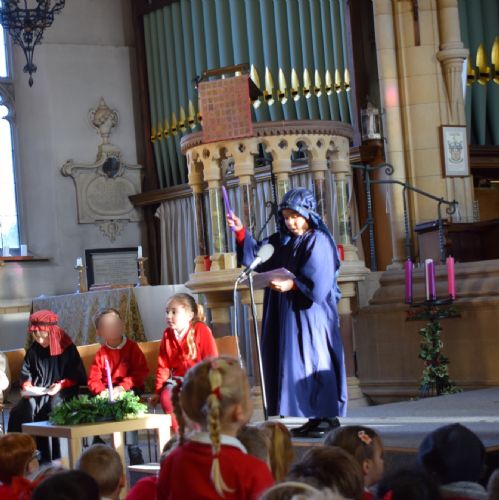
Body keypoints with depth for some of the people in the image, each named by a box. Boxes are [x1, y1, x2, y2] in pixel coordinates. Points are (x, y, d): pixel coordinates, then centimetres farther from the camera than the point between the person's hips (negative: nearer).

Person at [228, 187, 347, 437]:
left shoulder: (318, 242, -9)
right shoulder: (282, 240, 13)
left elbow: (317, 282, -17)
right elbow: (257, 256, 13)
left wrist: (291, 285, -27)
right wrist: (241, 232, 2)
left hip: (312, 315, -8)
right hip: (288, 314, 8)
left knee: (315, 360, -7)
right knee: (295, 362, 6)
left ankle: (329, 416, -2)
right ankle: (316, 416, 11)